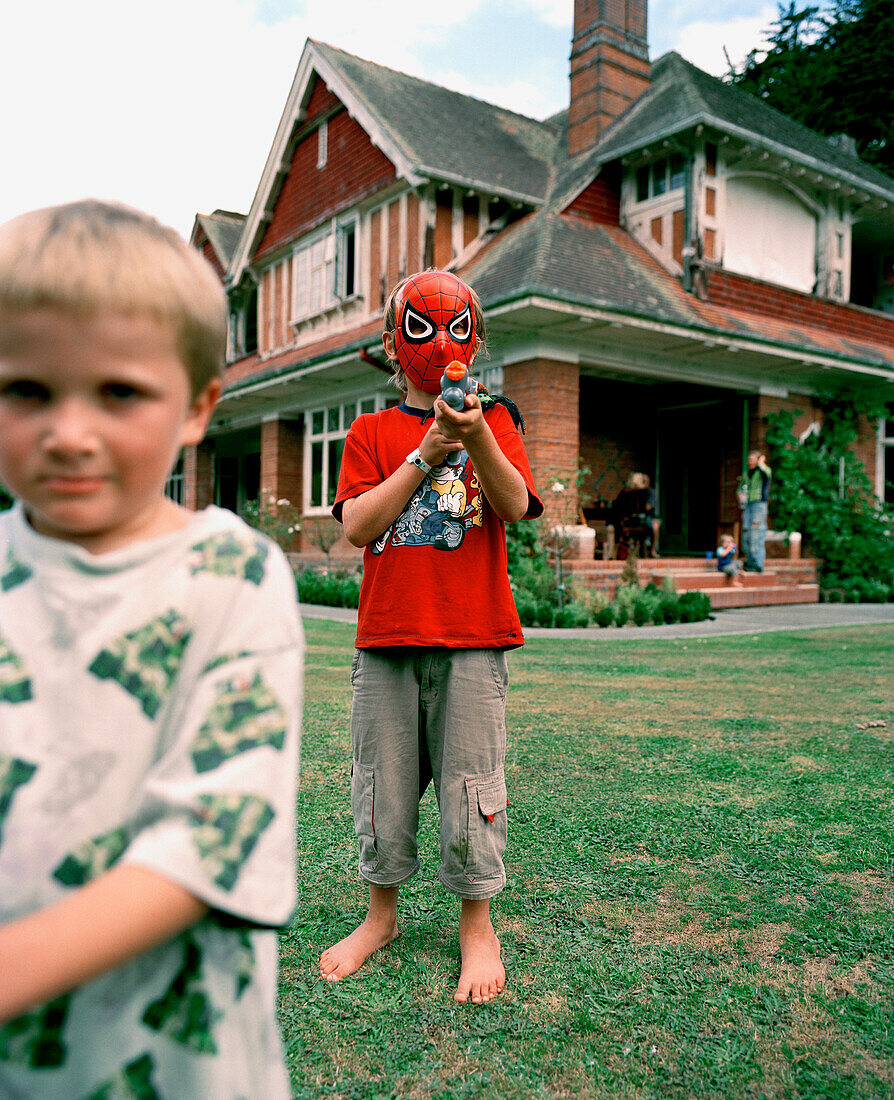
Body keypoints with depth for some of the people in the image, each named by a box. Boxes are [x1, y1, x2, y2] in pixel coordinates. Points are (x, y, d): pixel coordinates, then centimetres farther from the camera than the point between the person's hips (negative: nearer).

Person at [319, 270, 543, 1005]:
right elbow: (357, 526, -6)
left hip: (474, 637, -1)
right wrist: (426, 452, -13)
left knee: (471, 782, 4)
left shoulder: (493, 423, 7)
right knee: (384, 781, 12)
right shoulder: (372, 433, 8)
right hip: (386, 637, 2)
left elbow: (515, 508, -10)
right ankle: (382, 914, 32)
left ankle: (477, 924, 23)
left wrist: (477, 440, -26)